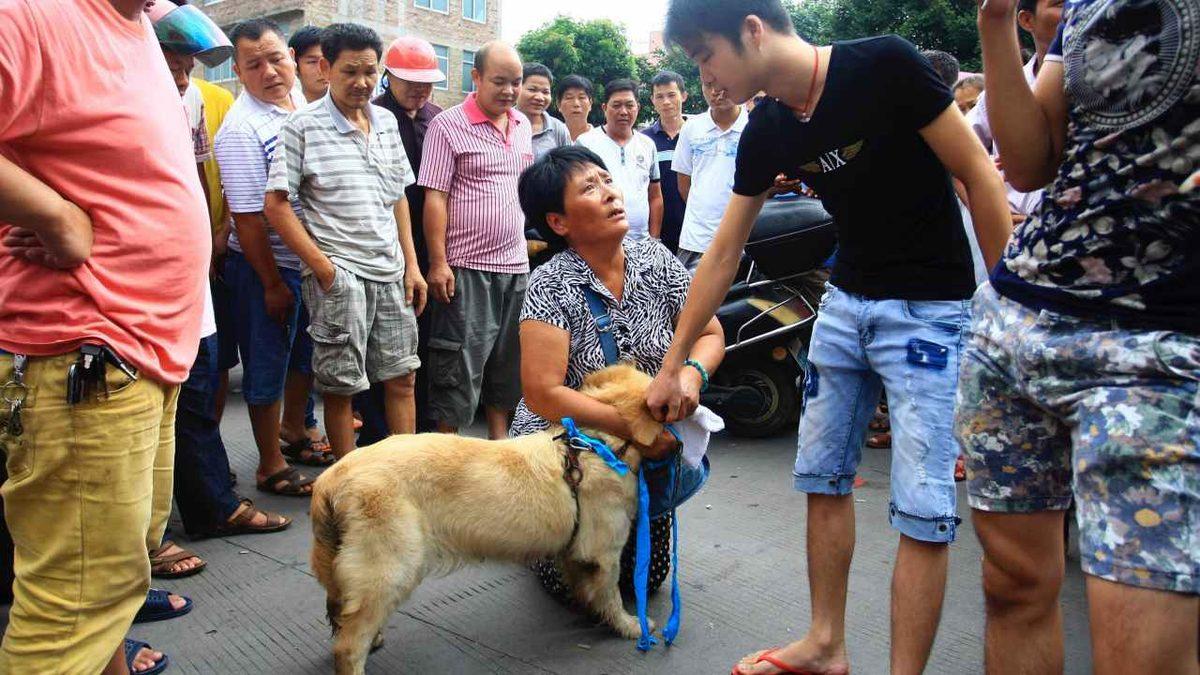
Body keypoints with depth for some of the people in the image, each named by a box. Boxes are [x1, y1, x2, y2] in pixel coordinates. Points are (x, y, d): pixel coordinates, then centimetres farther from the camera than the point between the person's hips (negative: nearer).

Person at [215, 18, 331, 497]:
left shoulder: (302, 102, 3)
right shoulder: (241, 129, -20)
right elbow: (247, 217, -20)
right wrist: (273, 284, -16)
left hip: (312, 259, 8)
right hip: (265, 267, -7)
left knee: (306, 354, 21)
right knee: (267, 366, 5)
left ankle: (294, 435, 42)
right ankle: (271, 466, 20)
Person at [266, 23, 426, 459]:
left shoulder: (386, 122, 11)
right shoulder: (303, 127, -6)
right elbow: (276, 205, -8)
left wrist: (411, 265, 11)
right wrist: (323, 268, -12)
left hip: (391, 273, 6)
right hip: (339, 274, -5)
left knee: (402, 377, 11)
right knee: (341, 386, 4)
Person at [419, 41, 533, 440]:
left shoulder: (522, 125, 12)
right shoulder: (448, 126, -7)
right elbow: (435, 198, -12)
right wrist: (438, 263, -16)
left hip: (516, 263, 7)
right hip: (466, 266, -6)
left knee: (508, 359, 14)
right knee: (460, 361, -1)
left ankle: (500, 436, 28)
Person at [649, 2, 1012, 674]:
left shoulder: (883, 65, -17)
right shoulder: (766, 132, 1)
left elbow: (979, 176, -13)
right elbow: (721, 256, 6)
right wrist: (672, 367, 9)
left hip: (930, 309, -6)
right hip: (845, 302, 7)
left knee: (923, 510, -5)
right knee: (823, 479, 11)